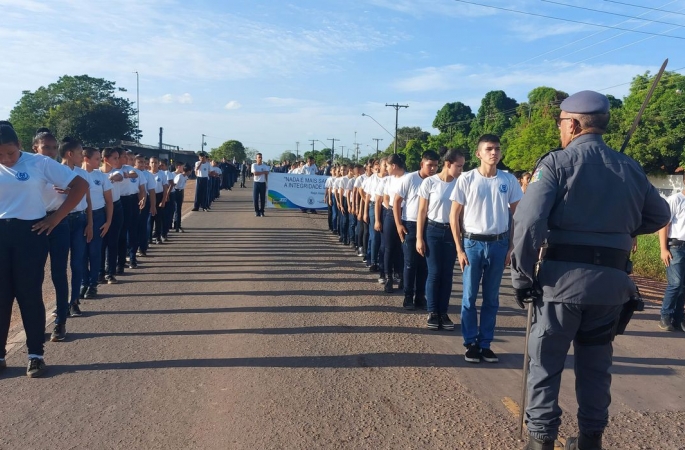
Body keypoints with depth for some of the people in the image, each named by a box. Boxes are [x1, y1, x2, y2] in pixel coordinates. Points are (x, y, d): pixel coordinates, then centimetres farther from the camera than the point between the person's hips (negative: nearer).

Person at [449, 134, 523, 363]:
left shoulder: (509, 180, 1)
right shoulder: (466, 179, -4)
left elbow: (516, 215, 8)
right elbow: (454, 215, -1)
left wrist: (512, 247, 2)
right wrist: (459, 249, -6)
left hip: (499, 244, 2)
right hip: (473, 243, -2)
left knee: (491, 297, 9)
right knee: (469, 296, 4)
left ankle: (485, 343, 19)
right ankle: (471, 343, 16)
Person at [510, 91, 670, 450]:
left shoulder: (558, 163, -8)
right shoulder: (630, 168, 9)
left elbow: (527, 222, -19)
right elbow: (659, 216, 20)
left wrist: (522, 275, -10)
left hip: (562, 278, -5)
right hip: (612, 281, 5)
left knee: (545, 363, 9)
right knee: (595, 363, 19)